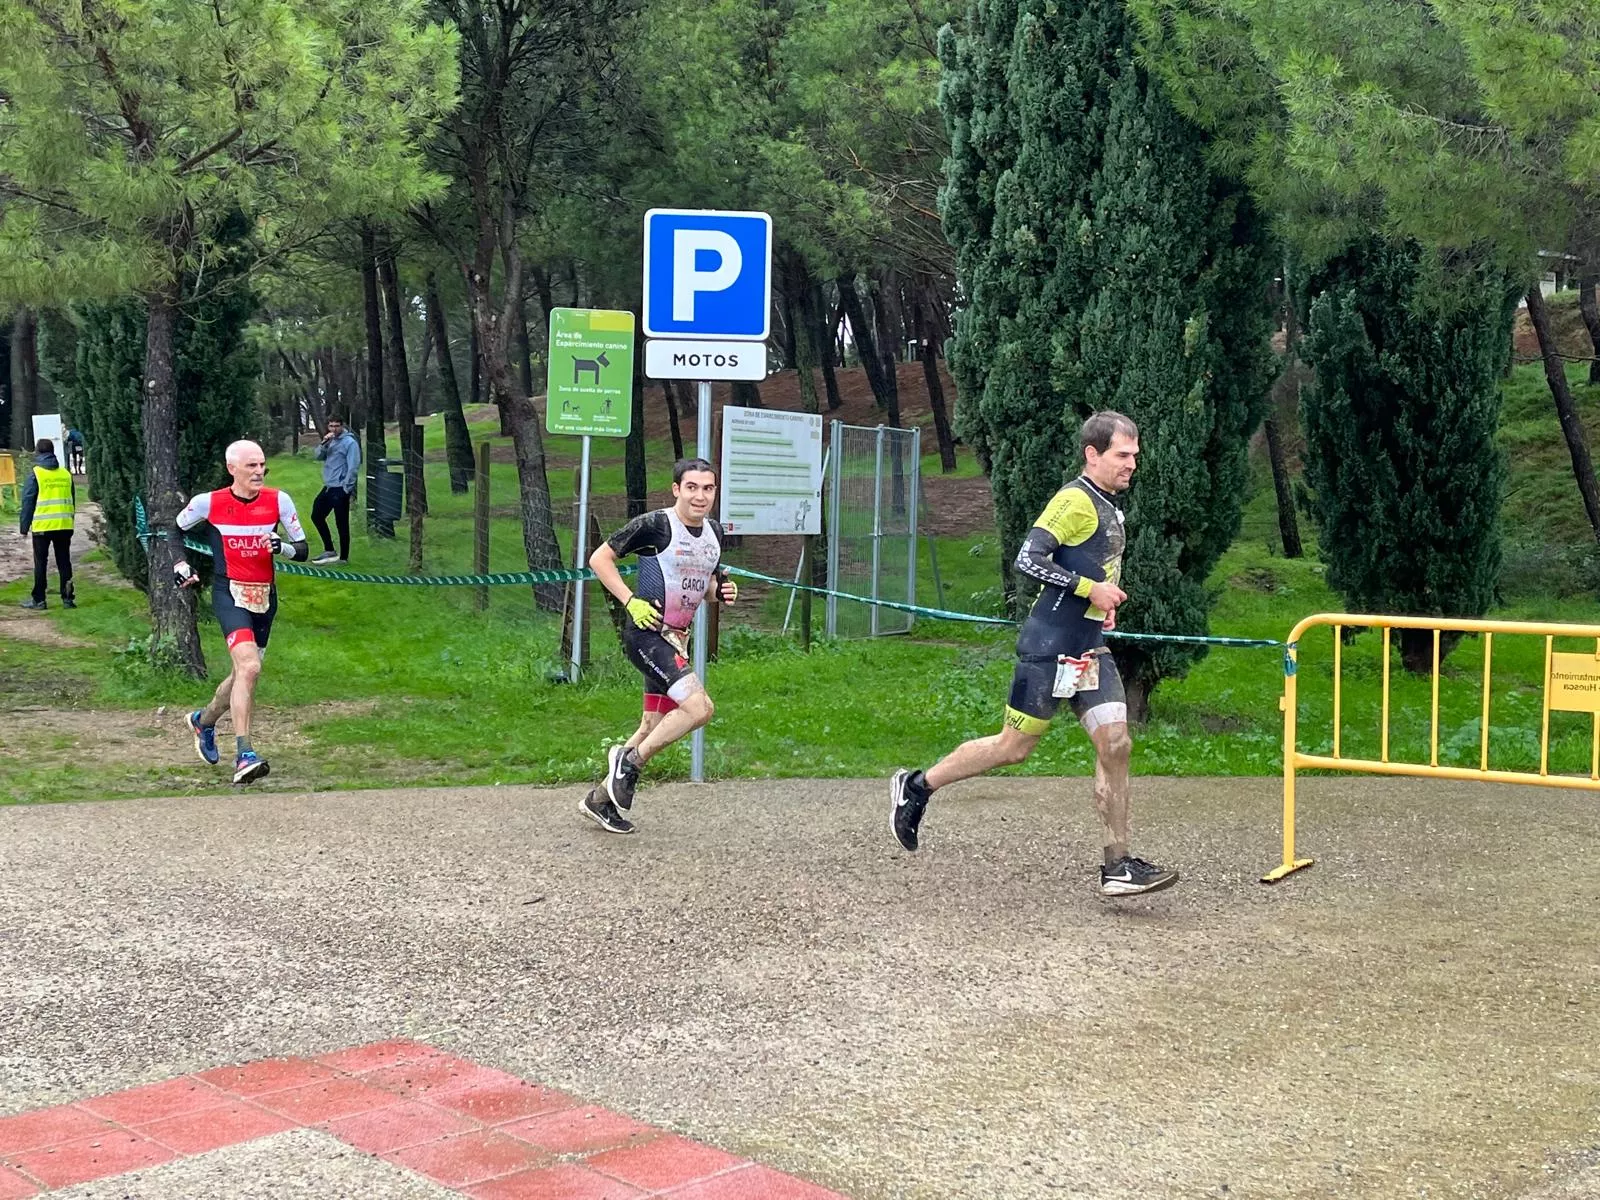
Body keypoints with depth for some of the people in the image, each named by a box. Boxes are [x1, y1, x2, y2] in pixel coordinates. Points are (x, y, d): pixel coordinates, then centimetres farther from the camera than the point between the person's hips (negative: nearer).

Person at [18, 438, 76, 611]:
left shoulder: (35, 474, -6)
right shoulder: (66, 473, 8)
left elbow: (27, 502, -5)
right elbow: (73, 501, 13)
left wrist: (24, 527, 1)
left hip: (42, 526, -4)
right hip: (64, 525, 4)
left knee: (41, 563, 4)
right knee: (64, 562, 8)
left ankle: (38, 599, 6)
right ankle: (67, 598, 6)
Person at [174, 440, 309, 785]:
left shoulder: (278, 501, -3)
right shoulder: (208, 503, -7)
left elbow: (303, 549, -1)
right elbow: (172, 530, 12)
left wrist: (283, 547, -21)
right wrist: (180, 564, 0)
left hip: (265, 596, 4)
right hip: (229, 594, -4)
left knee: (244, 672, 16)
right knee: (249, 667, -25)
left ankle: (204, 721, 46)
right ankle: (244, 756, -25)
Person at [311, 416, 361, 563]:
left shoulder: (350, 443, -12)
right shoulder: (330, 441, 13)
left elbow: (353, 467, -16)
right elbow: (319, 457, 6)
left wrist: (346, 488, -18)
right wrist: (324, 443, -11)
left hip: (340, 489, -9)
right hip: (328, 487, 9)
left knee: (342, 523, -2)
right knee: (316, 515, 14)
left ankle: (343, 556, 7)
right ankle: (329, 550, 23)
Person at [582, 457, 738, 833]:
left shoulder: (714, 533, 9)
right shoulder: (655, 525, -14)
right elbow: (599, 559, -8)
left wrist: (721, 591, 1)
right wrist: (631, 602, -16)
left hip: (677, 639, 8)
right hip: (646, 633, -8)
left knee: (654, 727, 12)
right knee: (699, 707, -22)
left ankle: (601, 798, 26)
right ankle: (629, 759, -4)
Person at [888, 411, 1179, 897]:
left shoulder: (1108, 508, 16)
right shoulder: (1075, 499, -13)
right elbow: (1028, 559, -22)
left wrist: (1103, 603, 14)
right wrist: (1090, 589, -20)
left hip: (1089, 648, 8)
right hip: (1049, 647, -8)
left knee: (1115, 744, -3)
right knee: (1014, 746, 0)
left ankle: (1118, 865, 0)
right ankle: (916, 786, 18)